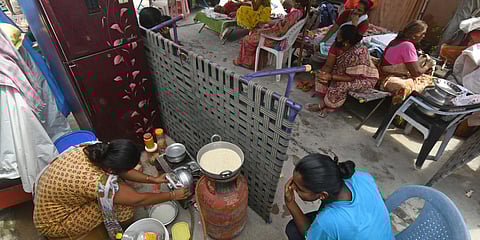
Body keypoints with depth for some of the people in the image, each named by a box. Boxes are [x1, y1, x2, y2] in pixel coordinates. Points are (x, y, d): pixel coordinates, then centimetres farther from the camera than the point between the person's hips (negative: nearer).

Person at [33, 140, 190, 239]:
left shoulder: (92, 149, -19)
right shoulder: (99, 182, -39)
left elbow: (121, 170, -3)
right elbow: (138, 200, -26)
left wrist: (153, 179, -2)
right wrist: (172, 196, -15)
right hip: (53, 222, -7)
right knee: (124, 207, -14)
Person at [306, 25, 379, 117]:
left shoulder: (358, 53, -35)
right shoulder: (337, 46, -15)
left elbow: (351, 78, -30)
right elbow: (328, 65, -12)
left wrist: (331, 77, -36)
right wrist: (322, 73, -33)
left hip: (365, 78, -7)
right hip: (347, 72, 8)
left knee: (342, 86, -32)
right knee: (321, 74, -6)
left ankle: (322, 105, -6)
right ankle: (329, 106, -6)